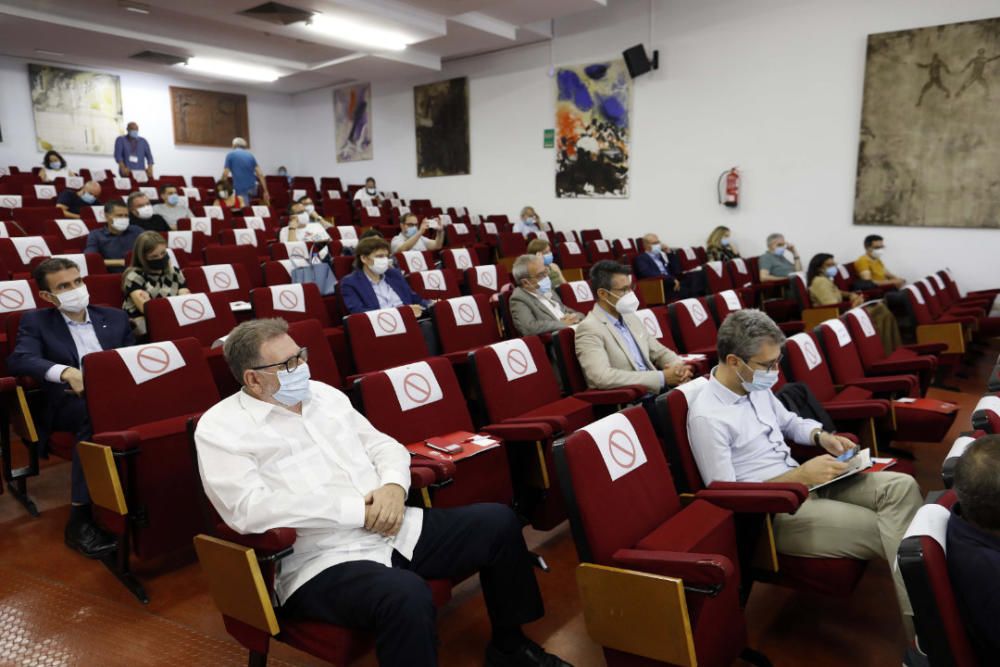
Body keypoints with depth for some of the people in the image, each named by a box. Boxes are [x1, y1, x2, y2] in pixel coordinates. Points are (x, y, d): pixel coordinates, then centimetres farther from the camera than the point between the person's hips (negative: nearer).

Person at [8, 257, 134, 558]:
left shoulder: (115, 317, 18)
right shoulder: (36, 322, 9)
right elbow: (19, 359, -10)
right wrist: (66, 372, -28)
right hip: (70, 405, -2)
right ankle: (81, 516, -32)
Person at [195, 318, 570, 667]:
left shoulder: (323, 394, 14)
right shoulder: (219, 428, -5)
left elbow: (383, 445, 16)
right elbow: (248, 509, -20)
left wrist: (393, 486, -9)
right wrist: (357, 510, -18)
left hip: (395, 530, 7)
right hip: (322, 560, -7)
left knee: (498, 521, -1)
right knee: (406, 595, -37)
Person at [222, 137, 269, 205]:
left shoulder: (230, 155, 3)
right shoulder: (250, 155, 14)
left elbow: (225, 174, -2)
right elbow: (260, 174, 5)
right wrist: (265, 192, 4)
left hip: (240, 189, -5)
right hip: (252, 187, 5)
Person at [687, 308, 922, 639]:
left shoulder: (756, 385, 5)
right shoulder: (706, 416, -22)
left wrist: (822, 436, 1)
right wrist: (800, 475, -21)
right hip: (772, 510, -9)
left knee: (901, 486, -9)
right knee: (886, 531, -19)